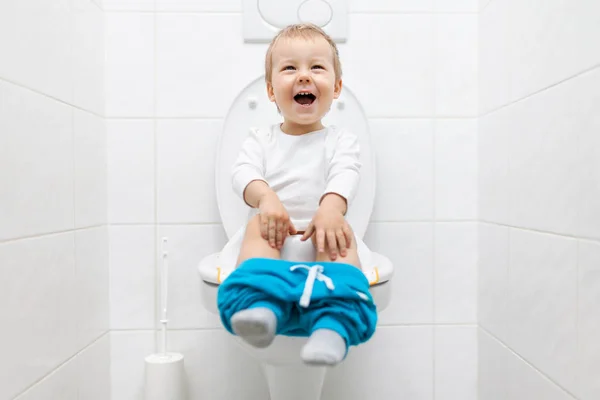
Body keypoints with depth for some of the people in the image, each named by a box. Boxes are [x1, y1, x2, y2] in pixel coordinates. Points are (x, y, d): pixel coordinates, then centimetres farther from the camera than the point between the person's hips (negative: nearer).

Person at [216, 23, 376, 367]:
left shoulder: (341, 140, 13)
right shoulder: (262, 140, 18)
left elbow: (346, 175, -8)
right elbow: (243, 172, -1)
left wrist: (331, 207, -33)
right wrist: (266, 197, -26)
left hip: (322, 226, -1)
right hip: (274, 228, 1)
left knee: (341, 233, -32)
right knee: (258, 224, -30)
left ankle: (334, 322, -52)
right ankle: (261, 307, -51)